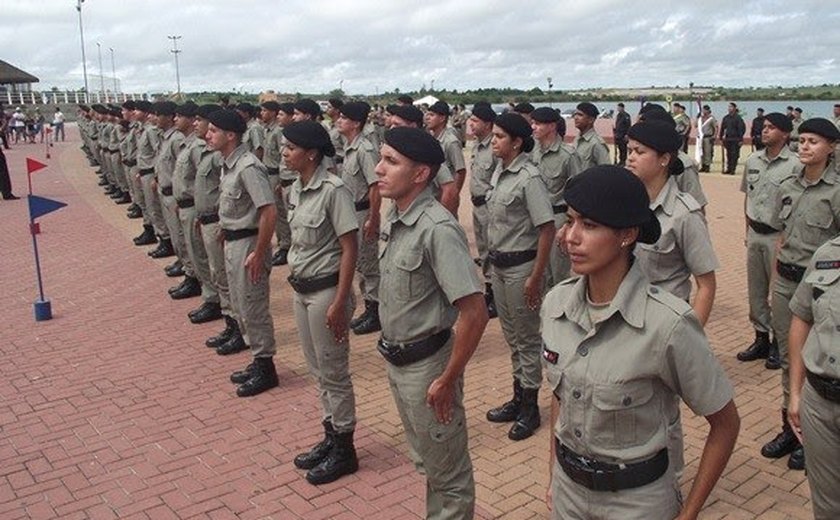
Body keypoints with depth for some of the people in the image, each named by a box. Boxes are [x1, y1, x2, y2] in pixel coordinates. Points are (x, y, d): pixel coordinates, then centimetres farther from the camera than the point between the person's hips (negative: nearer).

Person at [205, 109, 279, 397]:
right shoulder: (227, 164, 8)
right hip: (232, 241, 10)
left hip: (248, 243, -10)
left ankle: (265, 367, 16)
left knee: (253, 308, 1)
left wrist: (258, 254, -24)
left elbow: (269, 212, -26)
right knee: (240, 305, 18)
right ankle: (257, 360, 31)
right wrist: (225, 233, 17)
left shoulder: (247, 167, -21)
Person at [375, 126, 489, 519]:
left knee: (448, 471, 12)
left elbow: (474, 314, -27)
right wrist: (392, 353, 14)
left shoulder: (437, 229, -25)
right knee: (426, 458, 27)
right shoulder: (393, 217, 1)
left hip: (426, 364, -9)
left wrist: (446, 381, -19)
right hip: (396, 361, 9)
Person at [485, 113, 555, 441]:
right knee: (511, 335, 19)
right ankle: (518, 398, 34)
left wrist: (535, 277, -19)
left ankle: (530, 407, 20)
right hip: (498, 264, 8)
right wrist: (492, 260, 13)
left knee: (527, 338, 5)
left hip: (521, 266, -8)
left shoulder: (529, 177, -18)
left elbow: (547, 229, -19)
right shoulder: (498, 172, 6)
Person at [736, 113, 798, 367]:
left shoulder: (794, 165, -12)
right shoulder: (753, 160, 7)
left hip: (778, 236, -6)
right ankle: (761, 338, 28)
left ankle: (779, 344, 15)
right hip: (755, 234, 6)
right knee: (756, 290, 14)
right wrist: (748, 230, 14)